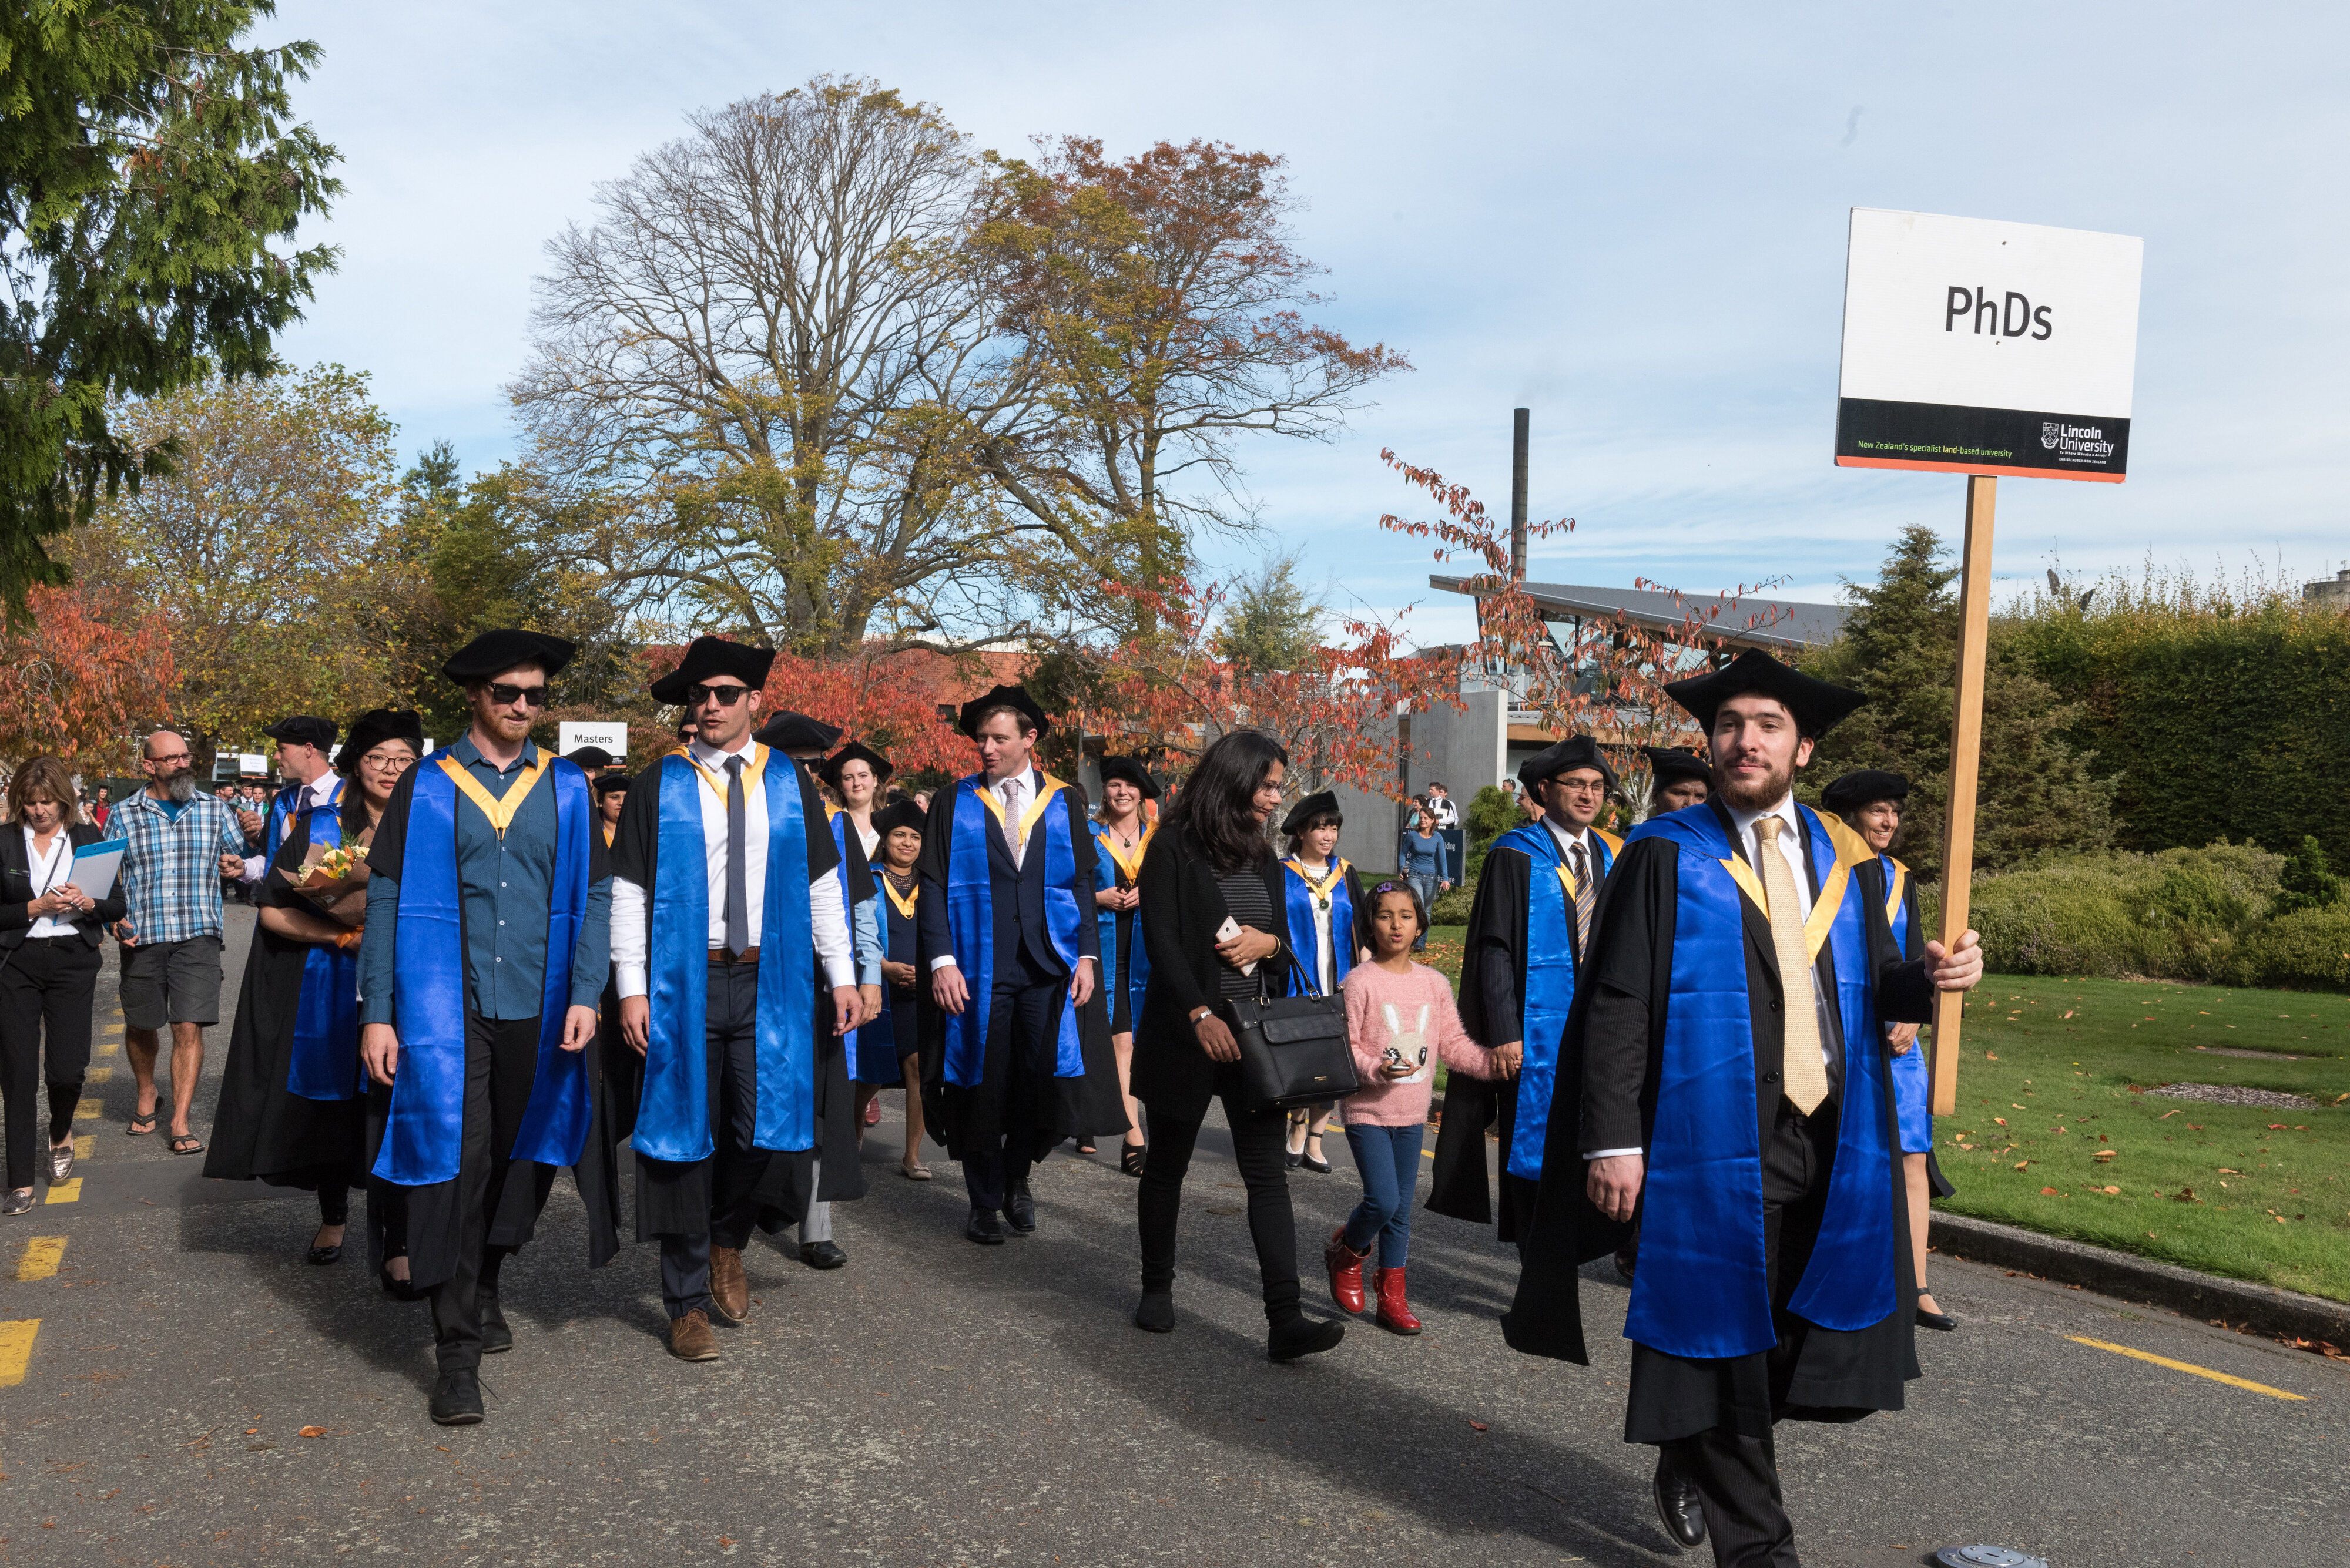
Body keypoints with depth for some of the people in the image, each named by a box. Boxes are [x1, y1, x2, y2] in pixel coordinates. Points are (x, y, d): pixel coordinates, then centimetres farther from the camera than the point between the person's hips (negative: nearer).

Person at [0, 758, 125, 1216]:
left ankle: (60, 1135, 29)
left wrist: (87, 904, -12)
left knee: (68, 1068, -5)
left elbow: (118, 906, 7)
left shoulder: (87, 838, 6)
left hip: (73, 962, 0)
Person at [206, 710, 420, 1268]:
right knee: (332, 1103, 10)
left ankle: (400, 1243, 3)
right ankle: (332, 1218, 31)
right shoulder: (318, 826, 3)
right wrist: (345, 935, -14)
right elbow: (274, 911, -2)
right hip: (327, 996, 1)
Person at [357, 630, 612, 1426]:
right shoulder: (426, 786, 2)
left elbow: (593, 896, 6)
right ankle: (457, 1352, 0)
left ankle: (484, 1290, 36)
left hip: (536, 1012, 3)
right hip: (445, 1009, -2)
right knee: (453, 1162, -8)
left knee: (519, 1158, 12)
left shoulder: (566, 788, 7)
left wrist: (585, 994, -6)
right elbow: (386, 899, 0)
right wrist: (377, 1014, -6)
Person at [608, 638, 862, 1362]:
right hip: (682, 984, -1)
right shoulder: (661, 786, 2)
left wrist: (842, 975, 5)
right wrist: (631, 988, -8)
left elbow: (822, 884, 10)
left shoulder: (790, 784, 8)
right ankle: (689, 1300, 17)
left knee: (767, 1131, -2)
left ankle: (727, 1243, 30)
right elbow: (628, 893, 0)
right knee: (685, 1137, 4)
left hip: (769, 983, 2)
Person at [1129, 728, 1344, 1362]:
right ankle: (1157, 1289, 28)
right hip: (1186, 1033, -5)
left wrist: (1267, 942, -6)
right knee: (1167, 1165, 10)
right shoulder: (1175, 847, -6)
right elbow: (1161, 937, -13)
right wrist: (1200, 1013, -23)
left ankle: (1285, 1320, -8)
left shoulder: (1264, 857, 12)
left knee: (1268, 1172, -4)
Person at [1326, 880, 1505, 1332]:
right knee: (1383, 1201, -12)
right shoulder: (1360, 981, -10)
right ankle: (1347, 1253, 18)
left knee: (1401, 1208, 10)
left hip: (1412, 1113, 5)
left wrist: (1490, 1061, -7)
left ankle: (1392, 1294, 22)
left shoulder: (1435, 984, 5)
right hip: (1368, 1110, -5)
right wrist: (1376, 1070, -27)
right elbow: (1343, 1046, -12)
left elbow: (1453, 1042, 8)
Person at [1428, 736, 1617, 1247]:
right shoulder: (1515, 857, -4)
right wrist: (1504, 1033, -15)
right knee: (1533, 1146, 2)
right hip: (1535, 1031, -4)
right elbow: (1494, 951, -8)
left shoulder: (1612, 858, 11)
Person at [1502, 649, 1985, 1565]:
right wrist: (1614, 1138, -16)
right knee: (1728, 1341, 3)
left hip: (1831, 1145, 5)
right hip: (1718, 1148, -5)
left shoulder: (1846, 860, 12)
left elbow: (1873, 979, 14)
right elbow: (1615, 1005, -8)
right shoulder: (1665, 858, -3)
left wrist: (1929, 977, -9)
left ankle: (1695, 1457, 37)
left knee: (1823, 1337, 10)